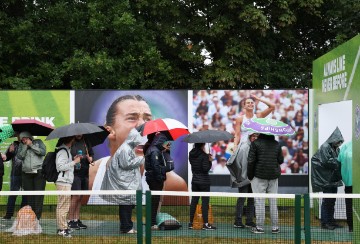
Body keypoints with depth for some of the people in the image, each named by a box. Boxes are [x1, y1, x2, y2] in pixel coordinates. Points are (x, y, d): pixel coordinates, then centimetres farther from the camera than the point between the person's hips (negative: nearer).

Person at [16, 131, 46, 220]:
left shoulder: (38, 142, 7)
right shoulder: (21, 145, 13)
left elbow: (43, 152, -7)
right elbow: (19, 156, -1)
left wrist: (31, 145, -6)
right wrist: (25, 146, -6)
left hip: (39, 172, -3)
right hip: (27, 173, 3)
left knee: (39, 195, -7)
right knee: (29, 196, 4)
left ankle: (37, 215, -6)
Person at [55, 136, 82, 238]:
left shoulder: (66, 150, 18)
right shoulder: (62, 151, -14)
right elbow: (61, 166, -21)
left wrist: (73, 160, 13)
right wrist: (74, 162, -16)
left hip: (66, 182, 11)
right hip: (63, 182, -11)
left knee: (65, 206, 15)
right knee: (62, 206, -6)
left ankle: (62, 227, 22)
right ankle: (62, 229, -2)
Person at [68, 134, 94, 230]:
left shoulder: (86, 143, 14)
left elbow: (91, 159, 19)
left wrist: (89, 158, -3)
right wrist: (73, 159, -20)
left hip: (85, 173, 5)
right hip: (74, 173, -5)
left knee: (80, 197, 8)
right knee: (76, 196, -9)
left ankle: (77, 219, 15)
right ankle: (70, 220, -2)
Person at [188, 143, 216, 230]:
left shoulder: (191, 154, 4)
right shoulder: (204, 155, -16)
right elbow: (206, 168, -19)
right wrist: (210, 161, -5)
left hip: (195, 180, 6)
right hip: (204, 181, -6)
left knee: (194, 201, 11)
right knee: (205, 202, -2)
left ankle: (190, 223, 14)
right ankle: (206, 224, 0)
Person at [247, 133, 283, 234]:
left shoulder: (255, 143, -8)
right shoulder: (276, 144, 3)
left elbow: (251, 161, -10)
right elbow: (281, 160, 8)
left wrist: (250, 175, 0)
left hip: (259, 176, -4)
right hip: (273, 176, 4)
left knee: (259, 202, 0)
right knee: (273, 202, 9)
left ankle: (259, 227, 2)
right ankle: (275, 227, 11)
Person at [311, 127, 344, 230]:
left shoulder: (336, 149, 13)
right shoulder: (325, 147, -13)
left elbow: (337, 162, 16)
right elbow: (327, 162, -20)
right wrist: (338, 161, -14)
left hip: (334, 179, 8)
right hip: (327, 180, -8)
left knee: (332, 201, 13)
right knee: (326, 201, -3)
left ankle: (331, 221, 21)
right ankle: (325, 223, 4)